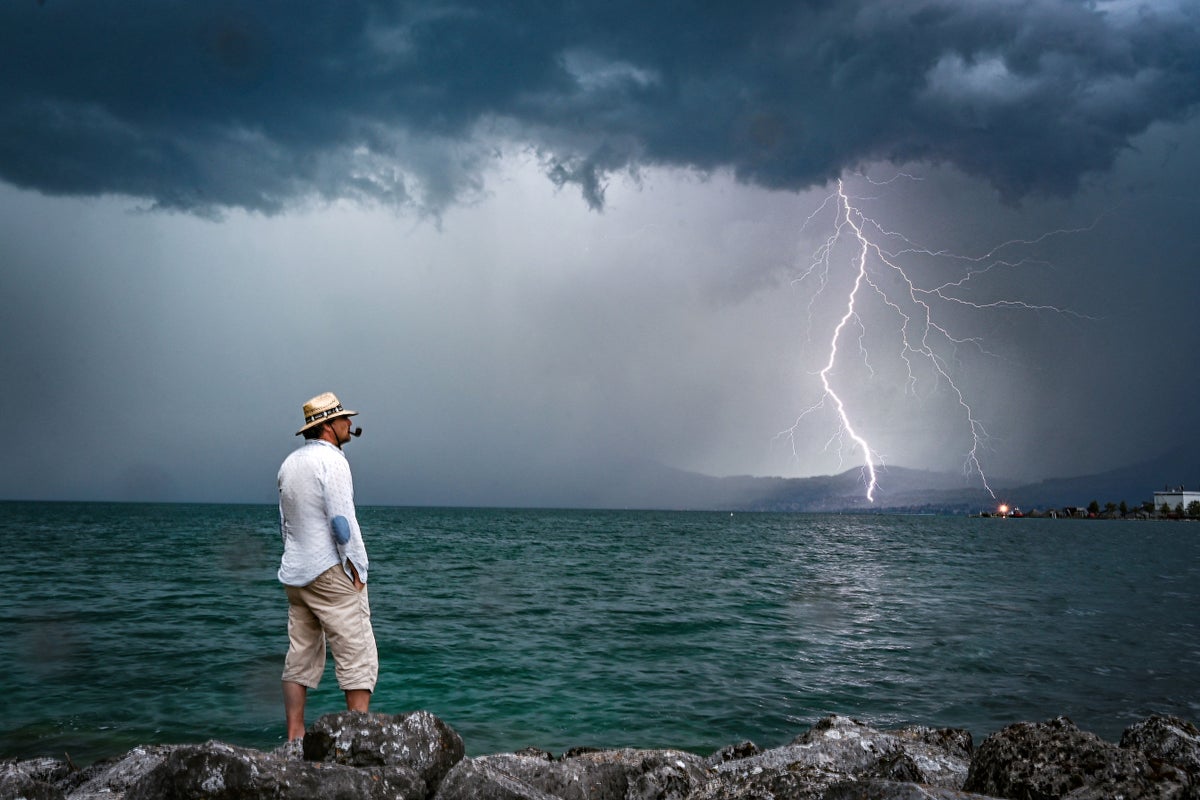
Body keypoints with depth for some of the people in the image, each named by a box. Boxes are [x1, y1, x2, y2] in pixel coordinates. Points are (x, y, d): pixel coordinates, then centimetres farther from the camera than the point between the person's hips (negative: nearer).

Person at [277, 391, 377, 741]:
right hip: (330, 571, -9)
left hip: (295, 575, 9)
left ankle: (295, 737, 11)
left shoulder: (289, 463, 14)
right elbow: (342, 521, -18)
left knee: (300, 657, 11)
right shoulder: (331, 460, -12)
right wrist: (358, 569, -12)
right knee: (358, 658, -5)